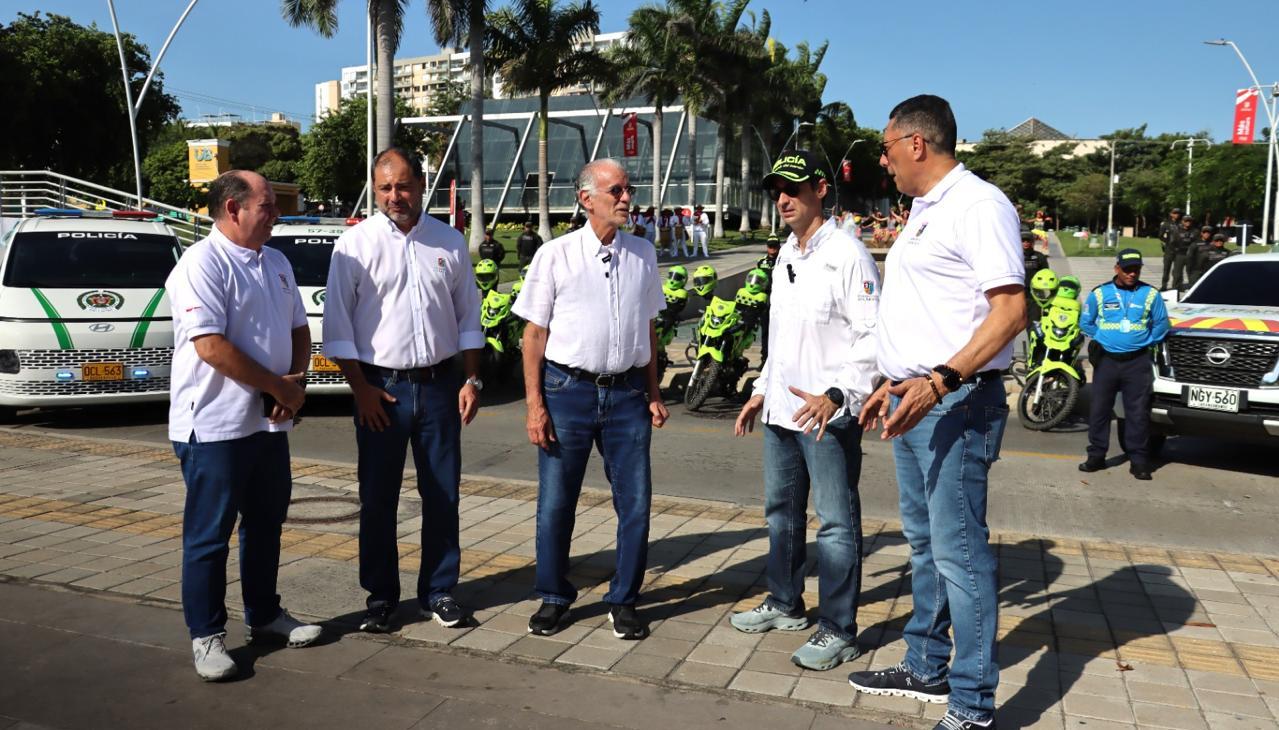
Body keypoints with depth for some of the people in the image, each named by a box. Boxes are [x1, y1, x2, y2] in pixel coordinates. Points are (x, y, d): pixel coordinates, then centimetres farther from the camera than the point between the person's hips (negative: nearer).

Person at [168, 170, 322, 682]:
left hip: (269, 423, 8)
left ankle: (264, 615, 32)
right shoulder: (202, 264, -14)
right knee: (209, 534, 4)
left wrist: (297, 382, -3)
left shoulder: (276, 263, 12)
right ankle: (206, 635, 16)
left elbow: (299, 329, 16)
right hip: (215, 425, -8)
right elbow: (212, 346, -22)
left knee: (266, 525, 17)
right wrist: (281, 388, -15)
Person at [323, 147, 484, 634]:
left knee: (442, 495, 8)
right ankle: (380, 596, 22)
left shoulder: (450, 243, 6)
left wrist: (471, 379, 4)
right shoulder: (355, 244, -3)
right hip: (381, 387, -2)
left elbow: (468, 318, 11)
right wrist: (360, 388, -7)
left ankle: (438, 592, 23)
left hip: (439, 383, 2)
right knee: (378, 499, 7)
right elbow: (338, 326, -2)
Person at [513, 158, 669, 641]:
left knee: (635, 503, 6)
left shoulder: (643, 254, 7)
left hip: (627, 392, 3)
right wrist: (535, 404, -7)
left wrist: (653, 393, 11)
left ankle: (623, 600, 24)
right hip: (569, 389, -2)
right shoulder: (555, 255, -3)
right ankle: (553, 597, 27)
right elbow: (535, 333, -2)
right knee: (556, 502, 7)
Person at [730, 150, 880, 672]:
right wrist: (761, 391, 21)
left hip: (828, 414, -9)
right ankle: (785, 604, 34)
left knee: (837, 523, -1)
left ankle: (838, 632, 9)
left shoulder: (846, 253, -12)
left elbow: (872, 336, -18)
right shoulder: (785, 256, 16)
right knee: (782, 512, 19)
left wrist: (837, 395, -27)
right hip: (781, 411, 9)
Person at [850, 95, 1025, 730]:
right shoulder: (923, 213, 18)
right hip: (913, 400, 10)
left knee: (958, 551, -6)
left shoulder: (977, 205, -12)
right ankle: (927, 668, 30)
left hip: (954, 403, -10)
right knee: (924, 542, 16)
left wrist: (940, 381, -28)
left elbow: (1011, 309, -20)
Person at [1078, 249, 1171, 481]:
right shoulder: (1100, 293, 3)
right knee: (1099, 409, 3)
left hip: (1138, 362, 0)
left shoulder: (1151, 294, 3)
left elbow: (1161, 324, 11)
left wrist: (1146, 342, 5)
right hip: (1106, 360, 1)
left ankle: (1138, 460, 8)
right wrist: (1102, 339, 7)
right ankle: (1096, 455, 12)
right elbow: (1086, 322, 12)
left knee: (1138, 412, 0)